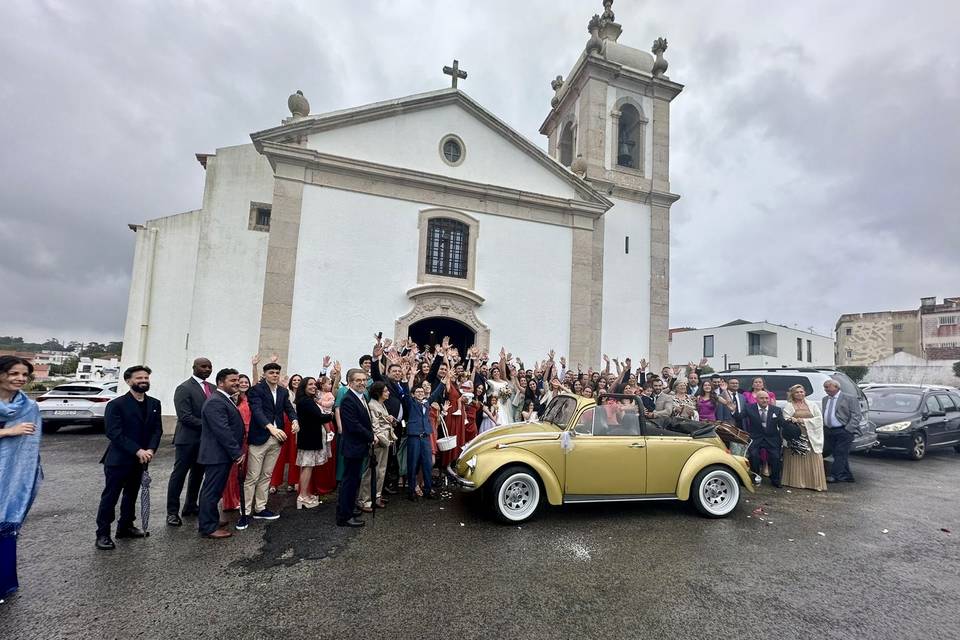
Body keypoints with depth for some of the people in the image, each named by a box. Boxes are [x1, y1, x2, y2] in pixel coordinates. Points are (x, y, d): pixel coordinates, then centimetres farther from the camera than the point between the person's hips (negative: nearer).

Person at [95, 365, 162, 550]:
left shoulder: (154, 404, 5)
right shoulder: (116, 404, -12)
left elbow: (157, 429, 3)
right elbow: (114, 433, -17)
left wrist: (151, 449, -14)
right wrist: (137, 450, -22)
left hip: (140, 460, 5)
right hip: (118, 459, -5)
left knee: (131, 495, 16)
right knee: (110, 497, 4)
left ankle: (125, 527, 30)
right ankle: (103, 533, 16)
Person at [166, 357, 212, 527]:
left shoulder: (212, 388, 8)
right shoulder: (184, 388, -11)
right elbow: (185, 416, -18)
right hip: (188, 439, -7)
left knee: (198, 474, 16)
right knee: (179, 474, 4)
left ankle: (190, 506, 30)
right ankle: (172, 512, 15)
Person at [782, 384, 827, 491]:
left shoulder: (812, 405, 14)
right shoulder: (788, 406, 7)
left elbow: (819, 419, 3)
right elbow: (785, 420, -2)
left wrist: (804, 420, -7)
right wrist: (793, 420, -22)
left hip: (811, 437, 2)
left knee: (813, 460, -2)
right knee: (796, 460, -2)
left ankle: (815, 483, 5)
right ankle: (796, 482, 3)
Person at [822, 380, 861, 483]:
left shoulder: (850, 398, -4)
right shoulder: (825, 399, 16)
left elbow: (856, 416, -8)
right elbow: (822, 415, 19)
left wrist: (848, 430, -15)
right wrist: (823, 427, 5)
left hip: (843, 431, -7)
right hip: (830, 431, 7)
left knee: (841, 454, -6)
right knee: (837, 454, 11)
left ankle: (834, 475, -5)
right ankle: (846, 476, 22)